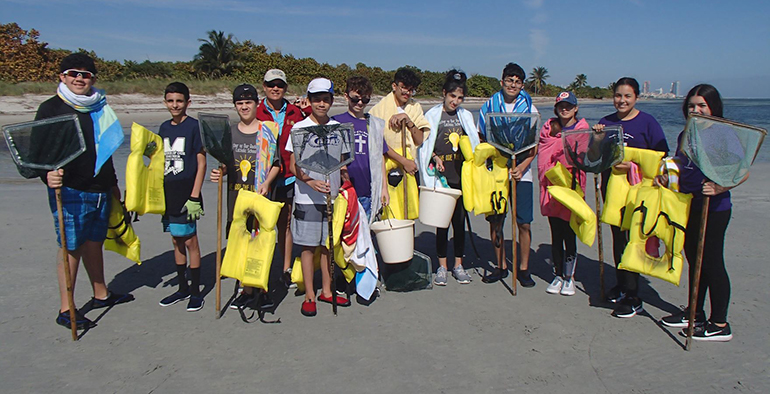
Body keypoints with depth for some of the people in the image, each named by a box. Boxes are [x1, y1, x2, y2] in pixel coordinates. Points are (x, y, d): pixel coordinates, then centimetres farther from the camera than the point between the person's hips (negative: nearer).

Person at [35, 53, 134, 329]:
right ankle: (66, 310, 7)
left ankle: (101, 294, 31)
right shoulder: (51, 108, -5)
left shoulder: (99, 107, 14)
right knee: (71, 247, -3)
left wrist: (112, 182, 27)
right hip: (69, 192, -6)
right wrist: (47, 175, -27)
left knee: (94, 243, 17)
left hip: (100, 191, 6)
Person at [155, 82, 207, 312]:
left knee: (190, 241, 0)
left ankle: (196, 292, 12)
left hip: (186, 192, -6)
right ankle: (182, 288, 25)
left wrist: (194, 197, -14)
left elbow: (201, 163, -9)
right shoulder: (164, 128, 11)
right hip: (168, 193, 6)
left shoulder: (194, 126, -7)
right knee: (176, 241, 13)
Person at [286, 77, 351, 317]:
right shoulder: (299, 129, -2)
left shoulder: (338, 128, 8)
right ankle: (309, 295, 14)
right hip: (307, 198, -3)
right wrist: (310, 181, -21)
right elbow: (294, 167, -5)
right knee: (308, 246, 2)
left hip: (332, 196, 3)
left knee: (329, 245, 11)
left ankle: (327, 291, 25)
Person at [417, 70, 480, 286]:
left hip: (461, 176, 3)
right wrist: (435, 157, -13)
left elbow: (474, 143, 18)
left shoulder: (466, 116, 12)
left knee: (460, 220, 6)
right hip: (441, 177, -2)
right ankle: (442, 266, 13)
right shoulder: (432, 115, 3)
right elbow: (424, 144, 2)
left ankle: (458, 265, 18)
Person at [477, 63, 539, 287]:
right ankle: (501, 266, 19)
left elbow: (535, 146, 1)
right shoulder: (488, 107, 7)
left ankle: (523, 268, 12)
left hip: (521, 172, -1)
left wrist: (522, 167, -14)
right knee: (495, 221, 4)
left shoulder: (529, 109, 4)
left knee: (524, 223, -2)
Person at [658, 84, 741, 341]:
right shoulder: (685, 135, 11)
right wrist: (666, 177, 2)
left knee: (712, 262, -1)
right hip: (687, 206, 8)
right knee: (694, 261, 16)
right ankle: (695, 314, 30)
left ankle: (720, 325, 10)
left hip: (714, 209, -8)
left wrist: (718, 188, -31)